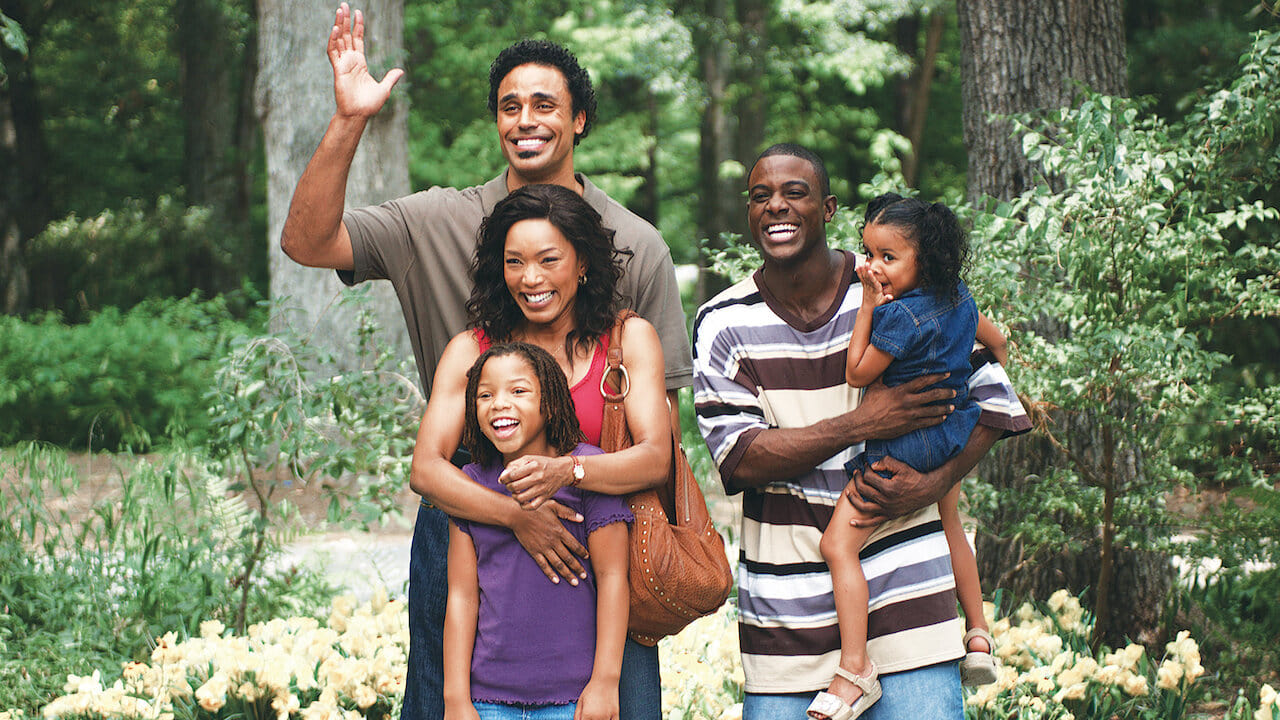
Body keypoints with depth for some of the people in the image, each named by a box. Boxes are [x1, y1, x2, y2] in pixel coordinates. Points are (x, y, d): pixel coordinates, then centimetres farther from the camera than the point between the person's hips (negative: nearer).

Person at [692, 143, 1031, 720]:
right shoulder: (723, 323, 1)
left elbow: (991, 398, 6)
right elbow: (738, 456, -8)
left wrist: (929, 486, -9)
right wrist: (859, 424, -17)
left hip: (902, 585, -1)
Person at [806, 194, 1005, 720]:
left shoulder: (899, 315, -23)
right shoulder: (958, 298, 2)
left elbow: (857, 374, -15)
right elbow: (996, 341, 20)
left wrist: (867, 304, -15)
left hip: (903, 446, -10)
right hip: (952, 435, 10)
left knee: (838, 544, -11)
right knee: (950, 529, 32)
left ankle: (855, 671, -16)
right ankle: (979, 637, 41)